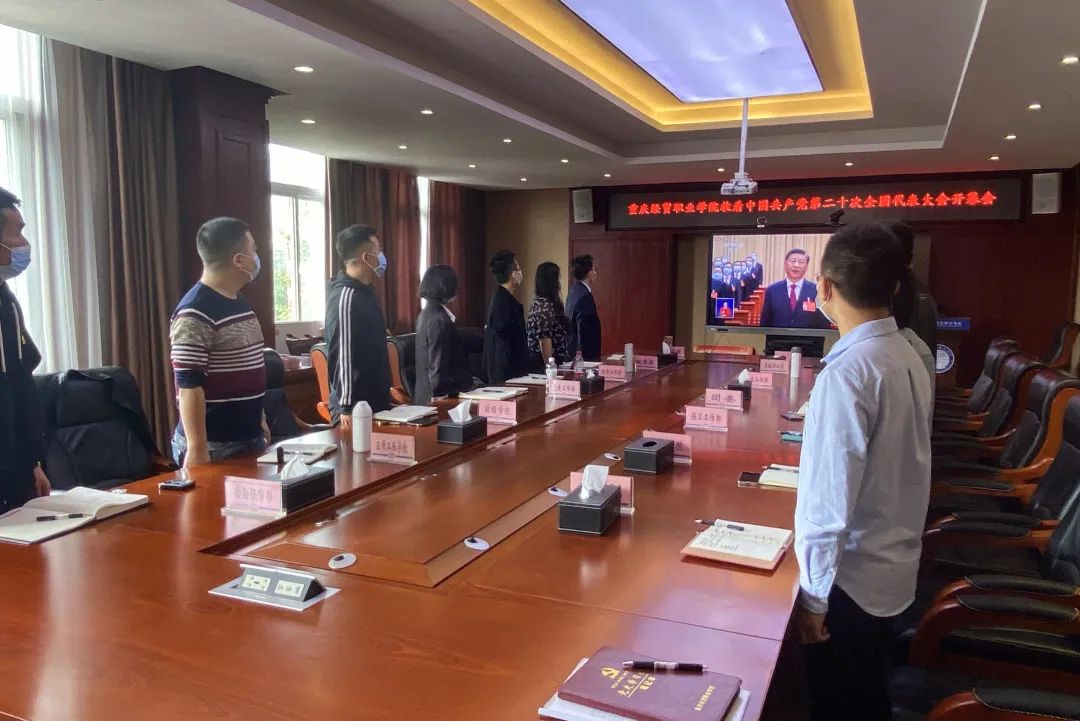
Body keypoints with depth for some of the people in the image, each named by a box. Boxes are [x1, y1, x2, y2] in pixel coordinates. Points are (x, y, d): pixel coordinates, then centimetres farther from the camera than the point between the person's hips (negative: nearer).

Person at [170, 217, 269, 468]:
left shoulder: (238, 303, 11)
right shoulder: (195, 313, -17)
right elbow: (189, 386, -20)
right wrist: (197, 449, -21)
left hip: (250, 438, 9)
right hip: (214, 446, -9)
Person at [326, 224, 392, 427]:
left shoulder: (363, 292, 13)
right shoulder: (346, 296, -18)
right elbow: (343, 356, -21)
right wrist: (347, 407, -21)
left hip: (373, 400, 10)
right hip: (356, 406, -9)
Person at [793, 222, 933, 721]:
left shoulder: (847, 371, -25)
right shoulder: (907, 357, 0)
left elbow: (830, 500, -25)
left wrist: (813, 594, -16)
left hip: (852, 577, -8)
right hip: (892, 563, 8)